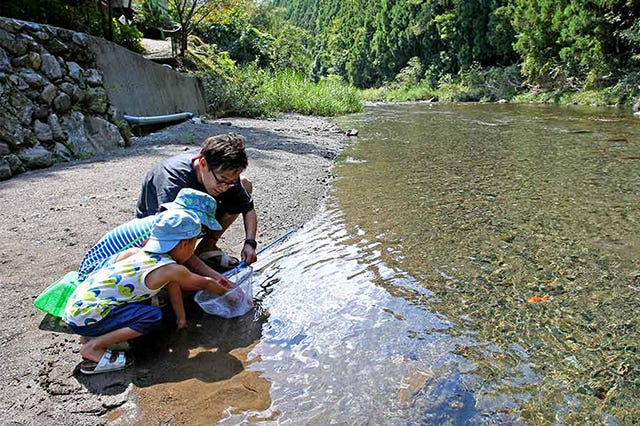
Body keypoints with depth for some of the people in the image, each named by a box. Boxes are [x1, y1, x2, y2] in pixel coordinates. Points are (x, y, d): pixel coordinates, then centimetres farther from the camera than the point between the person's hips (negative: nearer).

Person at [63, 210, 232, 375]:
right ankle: (92, 348, -7)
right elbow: (204, 283, 4)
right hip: (85, 316, -9)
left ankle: (90, 336, 17)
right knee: (153, 317, -17)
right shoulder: (171, 269, -14)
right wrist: (226, 292, 22)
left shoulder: (139, 252, 7)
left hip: (76, 303, 9)